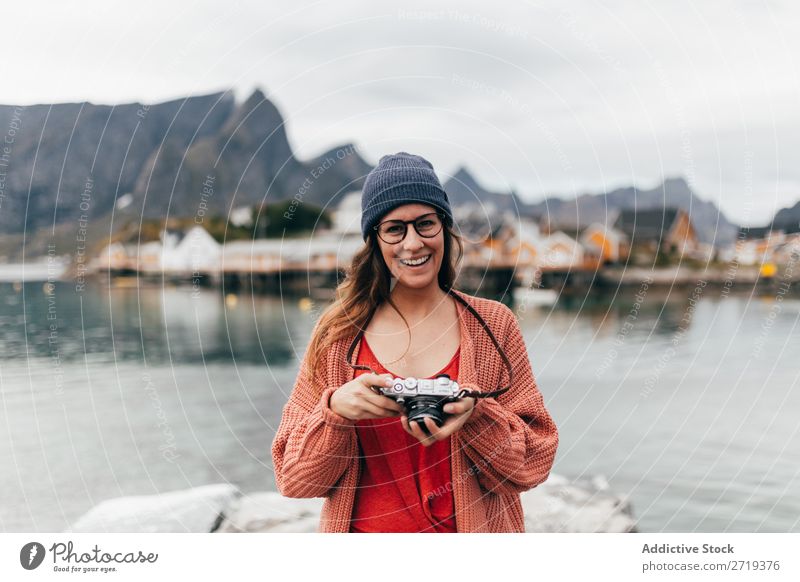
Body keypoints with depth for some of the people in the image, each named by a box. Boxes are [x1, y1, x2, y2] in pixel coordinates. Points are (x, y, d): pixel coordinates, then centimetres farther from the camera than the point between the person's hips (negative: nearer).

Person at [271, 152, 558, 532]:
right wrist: (335, 408, -23)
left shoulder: (494, 325, -5)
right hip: (366, 530, 0)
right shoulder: (337, 333, -6)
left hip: (474, 529, 0)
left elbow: (536, 460, -5)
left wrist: (473, 415, -22)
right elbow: (294, 478, -6)